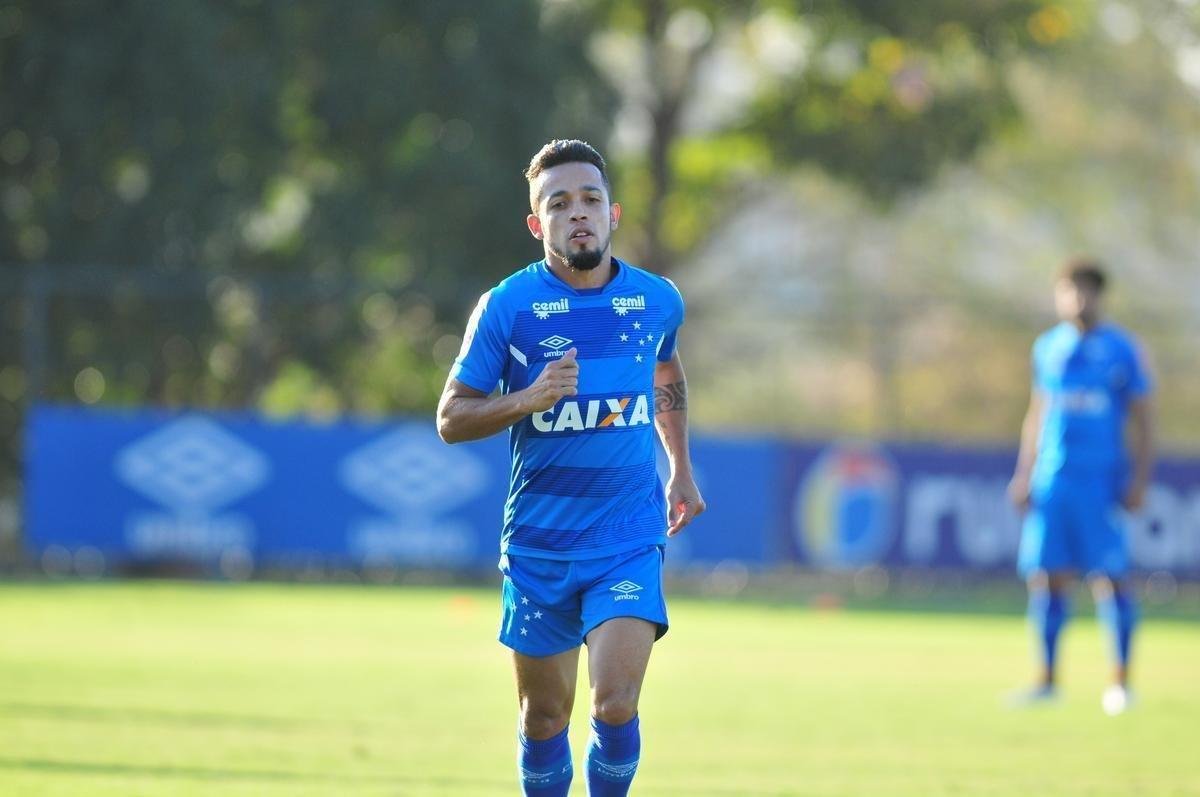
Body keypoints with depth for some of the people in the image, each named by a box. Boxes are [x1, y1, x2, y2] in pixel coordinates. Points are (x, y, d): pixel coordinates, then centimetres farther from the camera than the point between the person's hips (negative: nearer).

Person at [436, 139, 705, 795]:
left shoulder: (657, 301, 2)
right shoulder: (507, 307, -7)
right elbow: (451, 418, -4)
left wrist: (681, 468, 25)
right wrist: (527, 400, -20)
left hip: (629, 540, 1)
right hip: (538, 544, -1)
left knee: (616, 706, -17)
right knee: (545, 718, 8)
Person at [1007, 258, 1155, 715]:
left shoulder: (1121, 350, 1)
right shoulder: (1048, 349, 12)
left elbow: (1142, 420, 2)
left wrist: (1140, 480, -6)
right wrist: (1024, 474, 14)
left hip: (1101, 483, -4)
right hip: (1050, 483, 4)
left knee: (1109, 577, -8)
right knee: (1046, 578, 1)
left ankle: (1120, 681, -2)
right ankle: (1047, 679, 9)